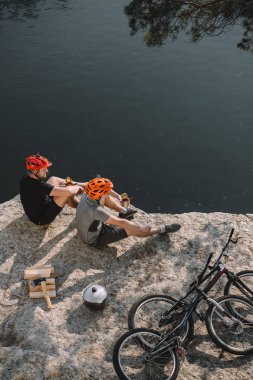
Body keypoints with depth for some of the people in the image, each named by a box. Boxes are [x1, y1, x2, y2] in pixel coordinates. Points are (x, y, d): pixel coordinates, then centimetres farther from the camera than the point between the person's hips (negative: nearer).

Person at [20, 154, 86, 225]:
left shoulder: (26, 178, -10)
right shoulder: (37, 186, -36)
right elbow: (67, 192, -37)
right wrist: (77, 188, -15)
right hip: (41, 219, -9)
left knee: (53, 179, 13)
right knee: (67, 193, -21)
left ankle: (83, 185, 21)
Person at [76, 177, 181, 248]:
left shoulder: (85, 196, -19)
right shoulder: (95, 210, -41)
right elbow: (121, 223, -35)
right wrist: (141, 228, -25)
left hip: (87, 229, 8)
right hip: (96, 239, -7)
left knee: (106, 198, 7)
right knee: (131, 229, -11)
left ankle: (124, 212, 26)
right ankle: (162, 230, 6)